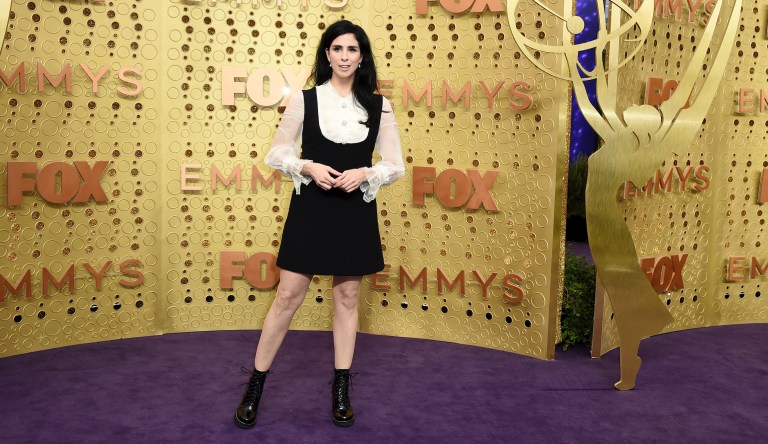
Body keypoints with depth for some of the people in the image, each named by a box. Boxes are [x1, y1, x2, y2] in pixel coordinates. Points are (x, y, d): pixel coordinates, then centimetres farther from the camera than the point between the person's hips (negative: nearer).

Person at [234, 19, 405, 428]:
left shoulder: (378, 107, 3)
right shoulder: (304, 100, -1)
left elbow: (396, 166, 5)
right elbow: (276, 154, 3)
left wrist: (365, 173, -15)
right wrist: (308, 167, -15)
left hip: (355, 213, 2)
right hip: (310, 209, -1)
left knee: (347, 297, 9)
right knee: (288, 295, 1)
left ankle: (341, 390, 22)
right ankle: (255, 385, 16)